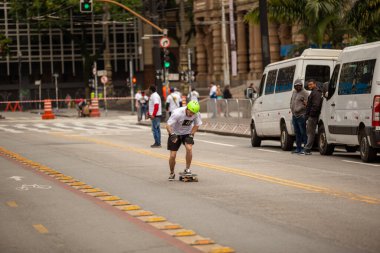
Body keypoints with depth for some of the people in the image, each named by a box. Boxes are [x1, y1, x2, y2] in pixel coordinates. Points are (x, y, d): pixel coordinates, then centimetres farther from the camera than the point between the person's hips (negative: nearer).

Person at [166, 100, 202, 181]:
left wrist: (191, 135, -14)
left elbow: (196, 125, -1)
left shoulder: (197, 114, -19)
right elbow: (168, 125, -29)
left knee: (189, 148, -26)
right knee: (172, 155, -6)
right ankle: (172, 173, 19)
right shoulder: (177, 113, -29)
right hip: (175, 134, -2)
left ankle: (187, 169, -7)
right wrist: (172, 134, -46)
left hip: (187, 133, 2)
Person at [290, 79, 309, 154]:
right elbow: (291, 102, 25)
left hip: (301, 116, -8)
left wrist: (298, 110, -15)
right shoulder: (294, 92, 17)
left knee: (303, 132, -9)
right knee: (297, 133, 11)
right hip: (294, 115, 8)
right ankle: (298, 148, 16)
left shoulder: (305, 93, -8)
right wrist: (292, 109, 9)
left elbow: (306, 104, -14)